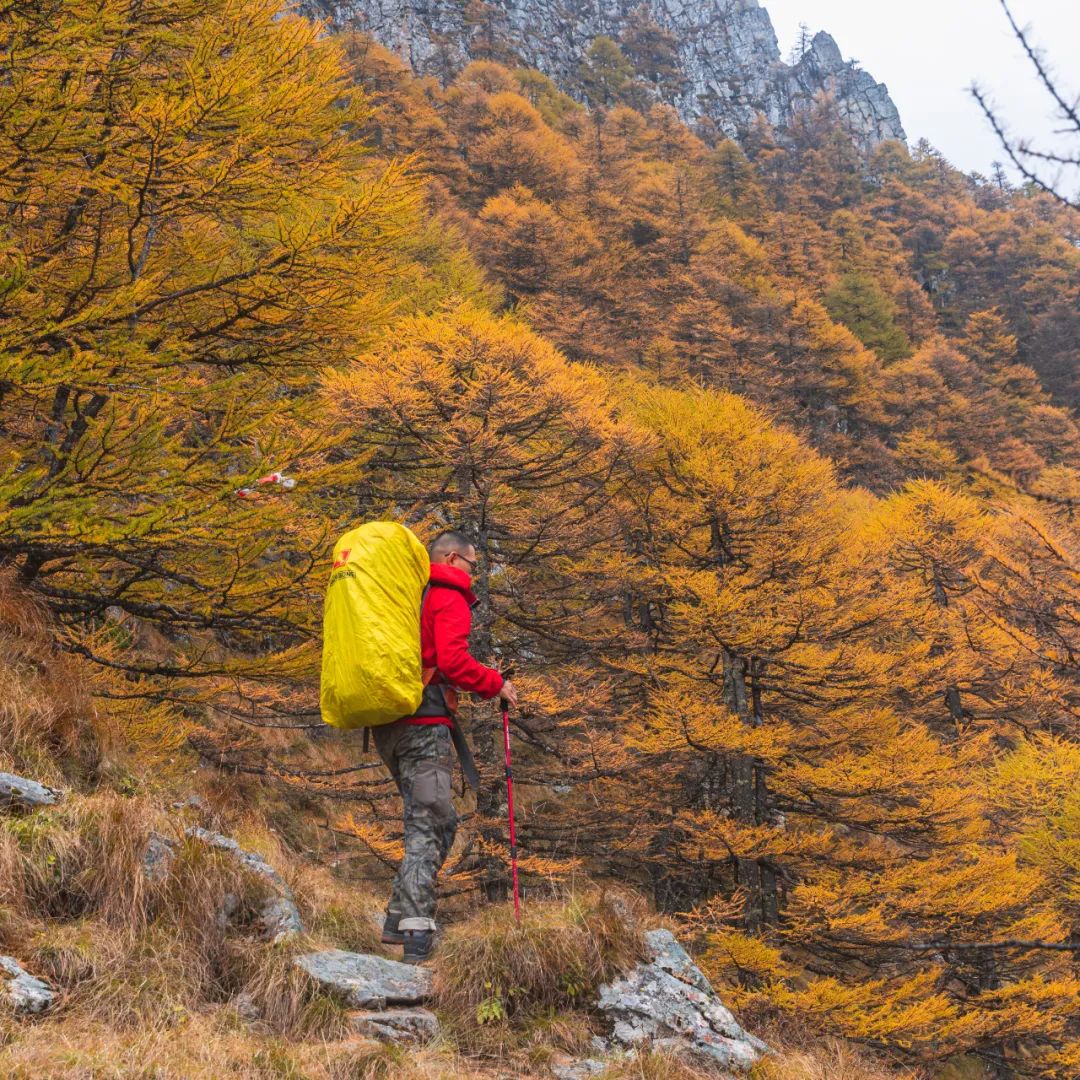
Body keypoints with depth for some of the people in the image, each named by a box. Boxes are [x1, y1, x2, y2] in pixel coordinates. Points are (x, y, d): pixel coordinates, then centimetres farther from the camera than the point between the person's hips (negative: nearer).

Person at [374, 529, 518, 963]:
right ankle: (416, 930, -17)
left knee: (437, 822, 16)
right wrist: (495, 684, -5)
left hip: (387, 726, 9)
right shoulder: (449, 597, -4)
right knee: (429, 823, -9)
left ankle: (398, 920, 14)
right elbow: (452, 660, -18)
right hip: (424, 724, -9)